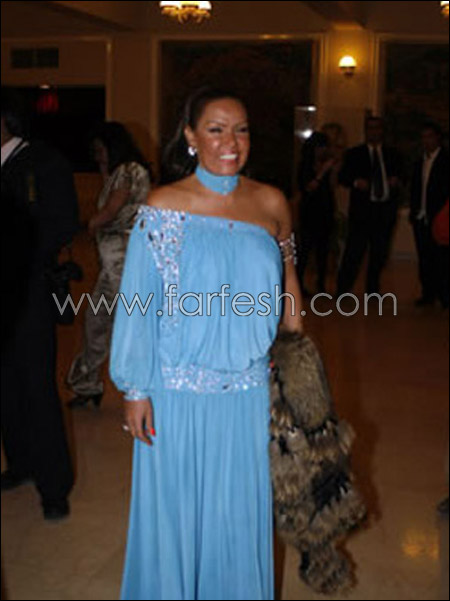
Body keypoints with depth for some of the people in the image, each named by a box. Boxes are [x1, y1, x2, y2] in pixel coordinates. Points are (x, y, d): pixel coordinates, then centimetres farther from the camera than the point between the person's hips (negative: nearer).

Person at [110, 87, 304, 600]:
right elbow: (139, 303, -7)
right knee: (174, 507, 13)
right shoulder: (163, 207, -8)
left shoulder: (271, 203, 0)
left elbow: (287, 274, 15)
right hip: (176, 390, -2)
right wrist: (136, 390, -7)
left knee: (239, 509, 16)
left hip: (248, 388, 2)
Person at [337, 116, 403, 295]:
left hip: (385, 211, 3)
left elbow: (399, 176, 18)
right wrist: (356, 182, -18)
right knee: (354, 251, -9)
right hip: (362, 210, -3)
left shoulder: (392, 155, 16)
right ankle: (343, 289, -3)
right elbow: (342, 177, 2)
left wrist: (397, 181, -6)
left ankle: (373, 290, 18)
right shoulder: (354, 154, 9)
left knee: (380, 252, 7)